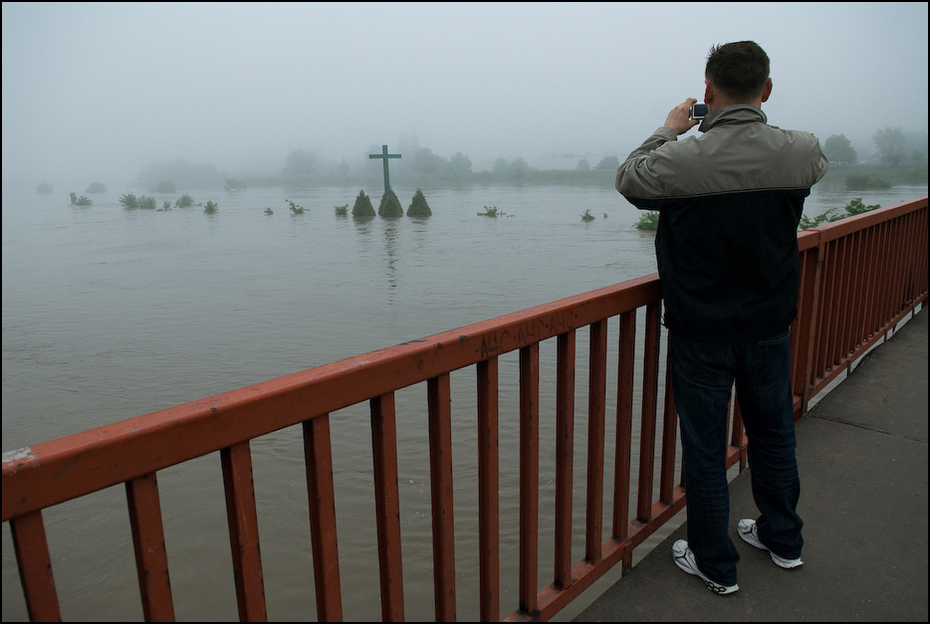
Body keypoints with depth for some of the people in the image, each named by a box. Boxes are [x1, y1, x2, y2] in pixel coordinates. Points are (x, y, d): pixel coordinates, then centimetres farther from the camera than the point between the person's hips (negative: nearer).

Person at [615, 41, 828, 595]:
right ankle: (783, 539, 43)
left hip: (701, 334, -4)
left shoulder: (682, 159, -21)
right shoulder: (802, 153, -9)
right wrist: (752, 127, 18)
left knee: (705, 447, 10)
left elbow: (627, 178, -1)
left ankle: (715, 565, 27)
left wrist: (669, 129, 11)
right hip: (770, 326, 4)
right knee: (774, 432, 23)